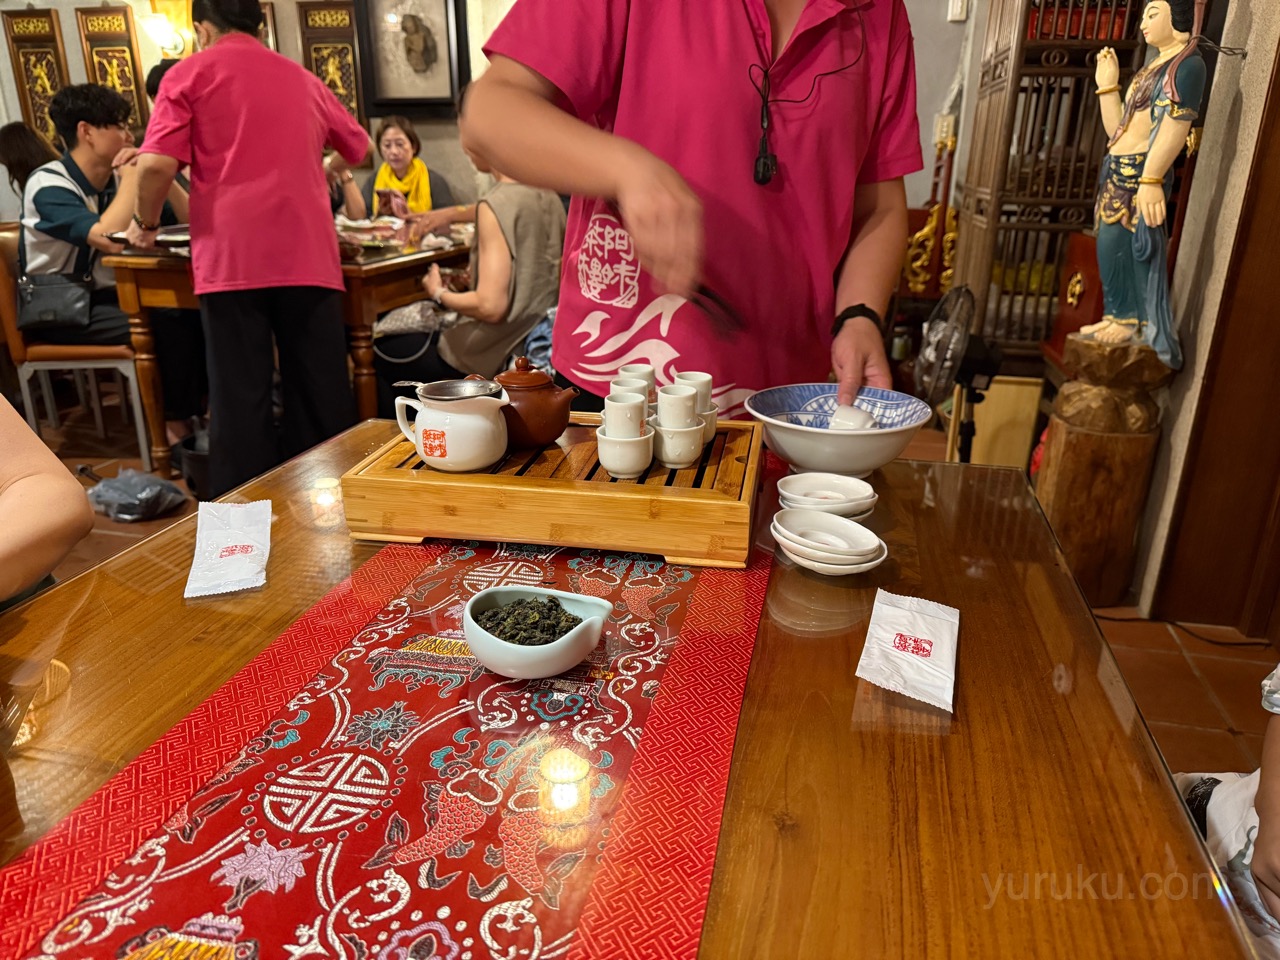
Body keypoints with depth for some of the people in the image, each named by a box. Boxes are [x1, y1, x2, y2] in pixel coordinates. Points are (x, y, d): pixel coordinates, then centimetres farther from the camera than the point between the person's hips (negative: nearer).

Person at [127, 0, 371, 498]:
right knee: (323, 394, 7)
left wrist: (145, 223, 13)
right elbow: (360, 150, 33)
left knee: (239, 397, 0)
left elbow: (156, 166, -4)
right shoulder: (303, 78, 20)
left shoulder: (191, 73, 7)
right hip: (309, 255, 3)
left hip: (232, 257, -3)